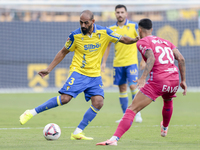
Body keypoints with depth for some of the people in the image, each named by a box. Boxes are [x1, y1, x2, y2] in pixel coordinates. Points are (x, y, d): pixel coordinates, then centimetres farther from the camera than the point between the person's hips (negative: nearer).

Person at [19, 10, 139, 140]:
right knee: (65, 98, -20)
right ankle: (32, 112, -8)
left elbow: (124, 39, 3)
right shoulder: (75, 36, -7)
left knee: (98, 102, -15)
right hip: (78, 72, -3)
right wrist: (49, 69, 4)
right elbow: (63, 52, 6)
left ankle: (77, 133, -7)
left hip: (95, 75, 3)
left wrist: (135, 40, -19)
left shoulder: (104, 32, -5)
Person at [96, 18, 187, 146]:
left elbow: (151, 58, -16)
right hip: (174, 79, 7)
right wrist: (183, 81, 17)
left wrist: (143, 77, -26)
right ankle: (165, 128, 62)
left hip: (158, 81, -7)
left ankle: (115, 138, -23)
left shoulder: (142, 42, 4)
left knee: (132, 109, -9)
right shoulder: (165, 41, 23)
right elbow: (181, 59, 13)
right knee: (168, 101, 41)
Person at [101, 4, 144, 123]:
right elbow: (108, 46, 15)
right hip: (118, 63, 3)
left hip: (131, 61, -3)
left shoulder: (134, 26, -2)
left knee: (133, 86, -15)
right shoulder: (111, 29, 6)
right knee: (122, 88, 6)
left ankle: (137, 113, -6)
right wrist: (104, 62, 10)